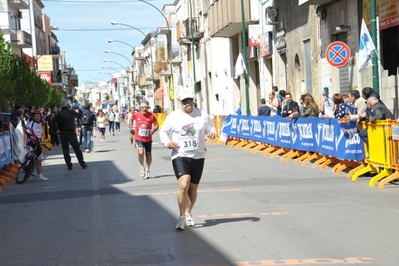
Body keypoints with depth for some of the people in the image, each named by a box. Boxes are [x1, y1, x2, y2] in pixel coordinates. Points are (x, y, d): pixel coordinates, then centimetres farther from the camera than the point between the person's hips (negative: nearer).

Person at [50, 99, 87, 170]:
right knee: (77, 148, 7)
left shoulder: (58, 114, -3)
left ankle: (69, 165, 4)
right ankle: (83, 164, 9)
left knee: (65, 149, 6)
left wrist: (56, 130, -1)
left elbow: (52, 123, -11)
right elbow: (80, 115, 16)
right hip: (71, 132, 0)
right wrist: (80, 110, 37)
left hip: (63, 133, 0)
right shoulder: (72, 112, -3)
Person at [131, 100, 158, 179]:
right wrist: (131, 128, 10)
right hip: (139, 138, -1)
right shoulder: (136, 114, -6)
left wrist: (153, 129, -25)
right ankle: (142, 167, 2)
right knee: (141, 153, -22)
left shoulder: (151, 115, -10)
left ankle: (147, 170, 33)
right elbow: (131, 119, 16)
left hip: (148, 138, 1)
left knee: (148, 155, 13)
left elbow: (156, 125, -5)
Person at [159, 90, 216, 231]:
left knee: (193, 188, 10)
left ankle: (188, 214, 32)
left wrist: (212, 133, -11)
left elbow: (211, 128, 14)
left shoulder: (202, 115, 4)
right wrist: (166, 142, -10)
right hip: (180, 156, -3)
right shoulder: (173, 116, 1)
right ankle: (182, 217, -8)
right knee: (183, 185, -21)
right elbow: (163, 131, 10)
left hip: (198, 156, 3)